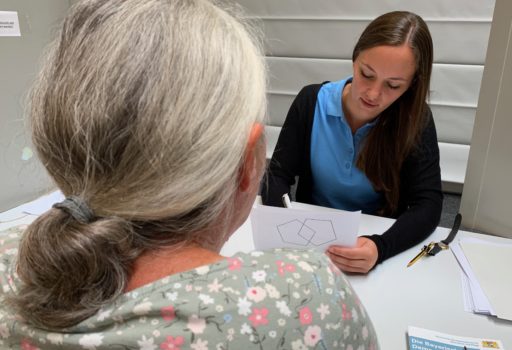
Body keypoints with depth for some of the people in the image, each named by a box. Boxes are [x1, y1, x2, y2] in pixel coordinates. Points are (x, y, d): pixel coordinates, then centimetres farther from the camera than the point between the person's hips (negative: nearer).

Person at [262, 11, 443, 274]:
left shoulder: (417, 120, -12)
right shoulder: (311, 102, -10)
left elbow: (428, 203, -16)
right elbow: (278, 175, -7)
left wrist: (381, 247, -35)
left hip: (383, 238, 1)